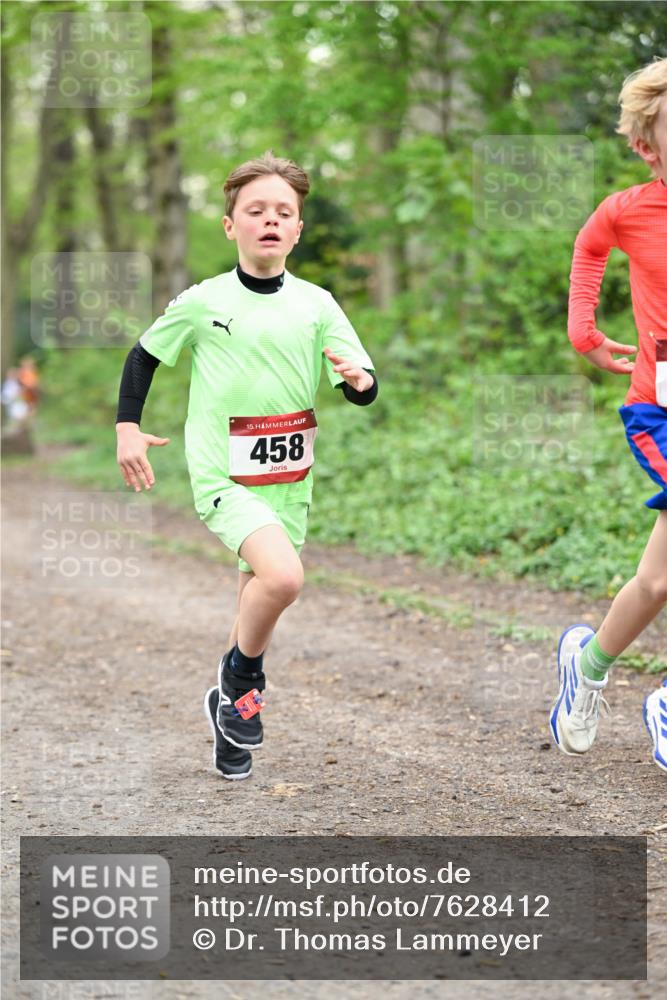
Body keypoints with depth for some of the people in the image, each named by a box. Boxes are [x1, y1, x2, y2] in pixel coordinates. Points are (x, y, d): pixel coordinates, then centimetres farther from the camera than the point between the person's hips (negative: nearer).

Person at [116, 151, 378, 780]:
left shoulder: (316, 304, 1)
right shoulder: (201, 302, -6)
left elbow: (364, 391, 0)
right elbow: (144, 354, 9)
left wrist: (359, 379, -23)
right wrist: (128, 428, 1)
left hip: (288, 477, 4)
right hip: (223, 475, -4)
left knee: (260, 597, 14)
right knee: (283, 577, -26)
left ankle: (230, 704, 36)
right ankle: (242, 675, -1)